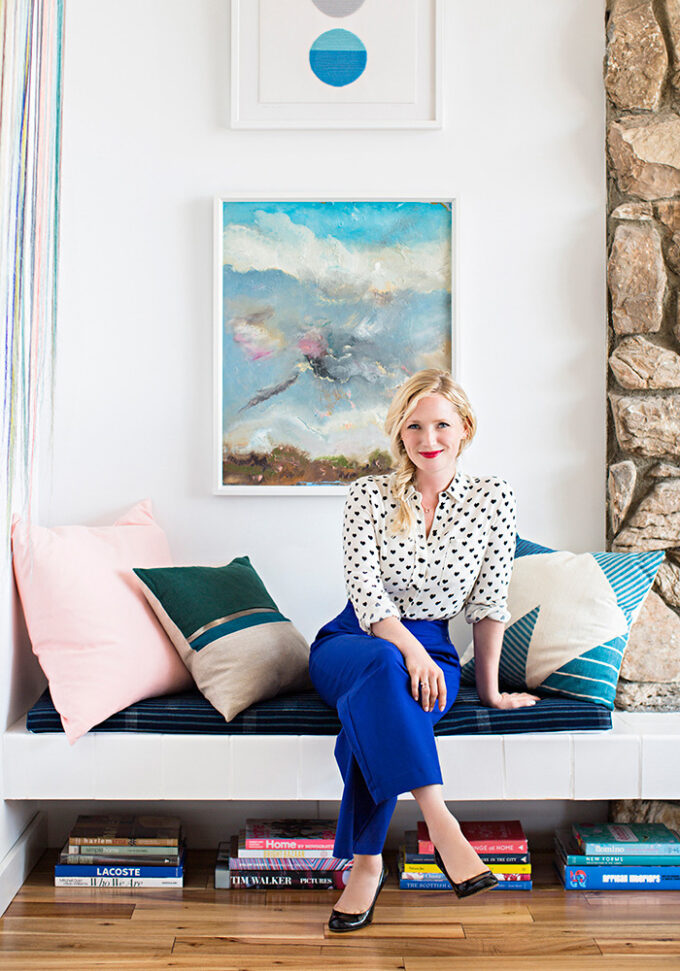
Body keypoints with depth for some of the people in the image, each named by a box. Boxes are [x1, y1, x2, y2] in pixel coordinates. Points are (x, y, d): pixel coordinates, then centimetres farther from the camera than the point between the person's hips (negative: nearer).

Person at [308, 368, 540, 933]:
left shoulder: (494, 499, 0)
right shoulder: (369, 495, -2)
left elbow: (490, 602, 3)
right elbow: (365, 591, -11)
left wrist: (489, 689, 7)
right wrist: (407, 649, -28)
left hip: (431, 650, 0)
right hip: (352, 641, 0)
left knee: (376, 715, -35)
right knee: (382, 665, -39)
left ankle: (366, 863, -24)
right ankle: (439, 822, -42)